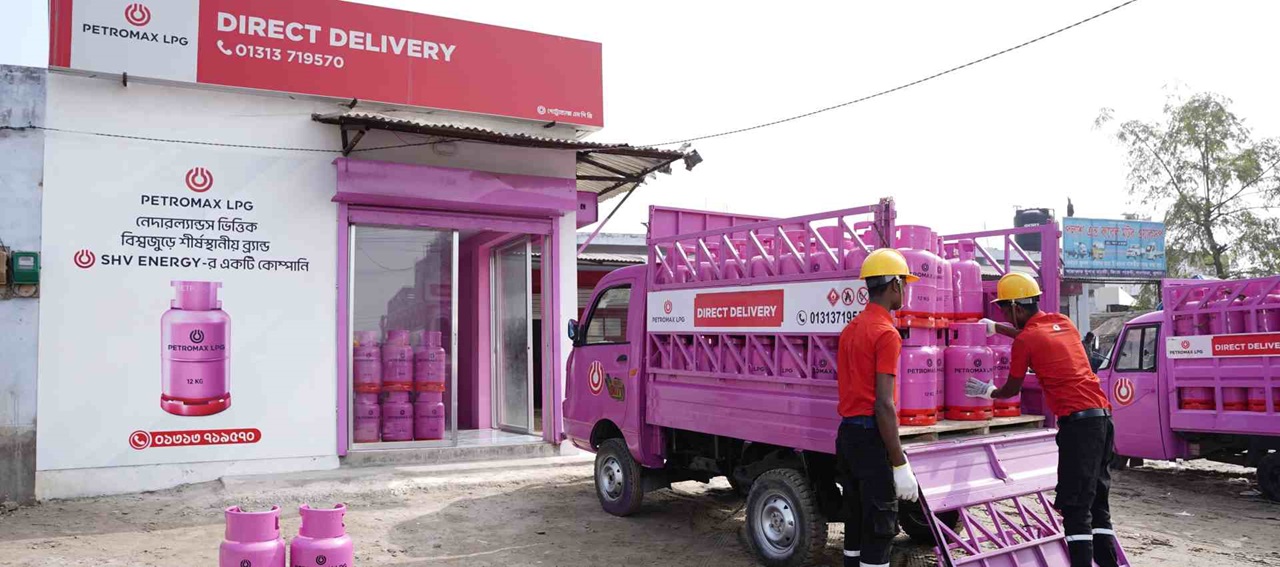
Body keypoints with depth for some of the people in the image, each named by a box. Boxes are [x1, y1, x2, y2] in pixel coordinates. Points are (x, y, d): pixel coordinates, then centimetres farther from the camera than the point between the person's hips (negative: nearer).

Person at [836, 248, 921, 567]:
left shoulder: (850, 329, 12)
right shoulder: (887, 334, -15)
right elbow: (883, 404, -21)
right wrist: (900, 465, -20)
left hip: (847, 433, 9)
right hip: (871, 437, -9)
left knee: (855, 524, 16)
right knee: (879, 530, -2)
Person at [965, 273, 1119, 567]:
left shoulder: (1025, 340, -7)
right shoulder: (1061, 321, 14)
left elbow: (1011, 390, 5)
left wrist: (987, 392, 24)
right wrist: (996, 328, 43)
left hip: (1077, 421, -8)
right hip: (1102, 414, 8)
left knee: (1075, 505, -6)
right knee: (1097, 501, 15)